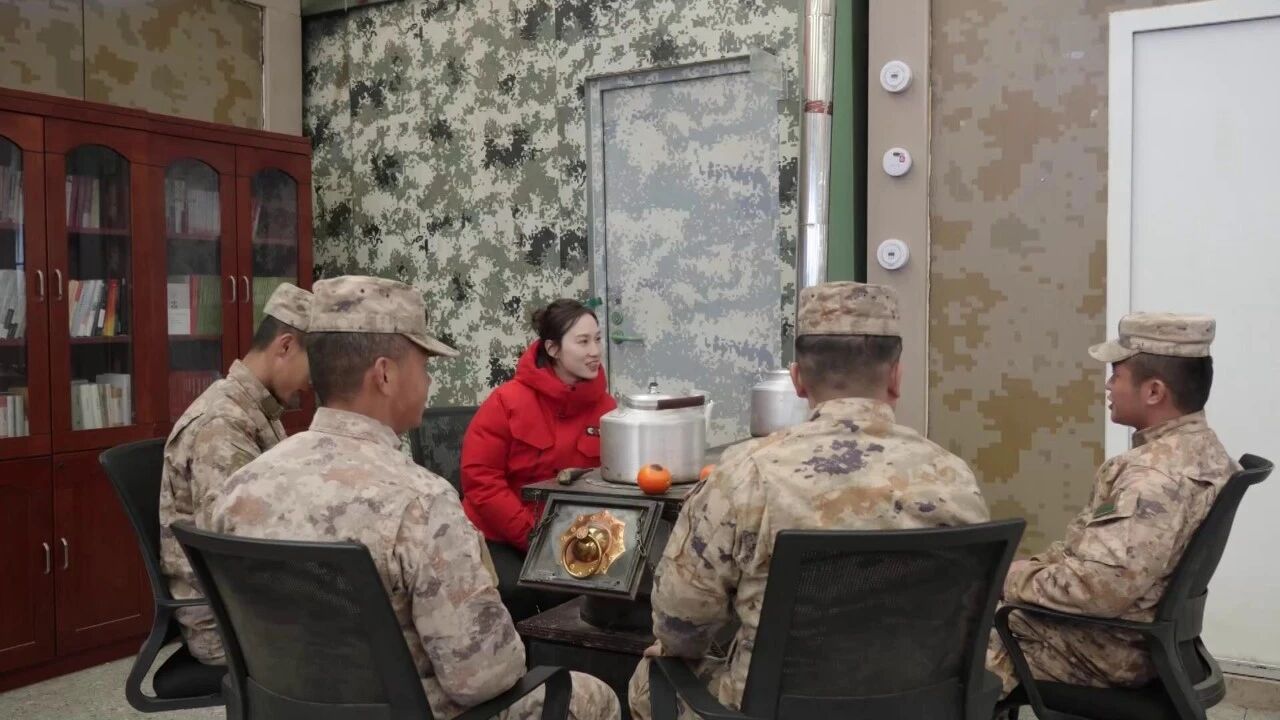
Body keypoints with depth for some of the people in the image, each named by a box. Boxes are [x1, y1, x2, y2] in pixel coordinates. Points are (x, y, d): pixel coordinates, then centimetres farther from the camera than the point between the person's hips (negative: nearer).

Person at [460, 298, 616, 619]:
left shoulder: (604, 406, -5)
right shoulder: (508, 400, -14)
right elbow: (480, 477, -14)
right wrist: (532, 536, -17)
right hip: (499, 538, -2)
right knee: (515, 591, -27)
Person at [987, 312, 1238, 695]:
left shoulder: (1154, 477, -28)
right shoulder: (1200, 449, 3)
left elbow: (1100, 589, -33)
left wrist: (1015, 578, -17)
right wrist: (1036, 567, 5)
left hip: (1106, 648, -9)